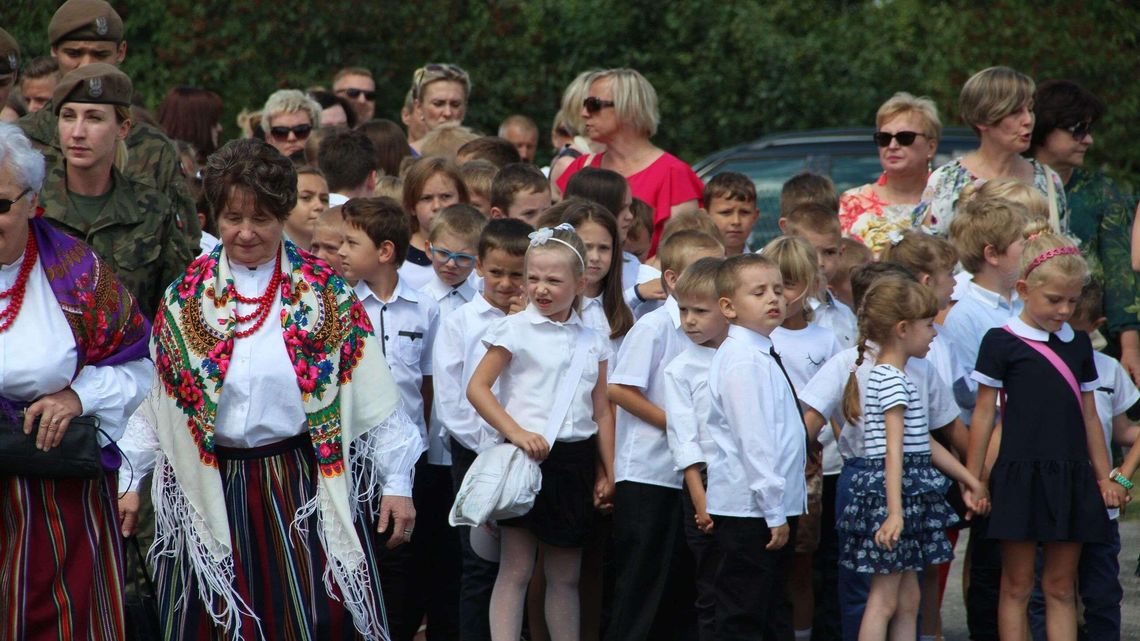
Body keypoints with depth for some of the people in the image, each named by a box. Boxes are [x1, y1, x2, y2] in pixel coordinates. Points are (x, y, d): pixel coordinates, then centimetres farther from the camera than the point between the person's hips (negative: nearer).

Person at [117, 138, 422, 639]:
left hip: (307, 488, -2)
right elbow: (153, 395, 10)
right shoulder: (185, 297, 5)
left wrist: (397, 482, -2)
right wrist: (130, 479, 7)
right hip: (212, 495, 2)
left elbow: (374, 396, 0)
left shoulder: (326, 294, 0)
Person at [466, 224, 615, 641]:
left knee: (565, 576, 11)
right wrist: (515, 432, -18)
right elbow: (477, 387, -7)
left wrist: (606, 473, 11)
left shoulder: (591, 341, 10)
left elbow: (602, 410, 14)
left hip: (575, 461, 4)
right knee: (515, 570, -4)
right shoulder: (515, 329, -3)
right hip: (528, 455, -4)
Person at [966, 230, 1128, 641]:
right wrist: (972, 480, -2)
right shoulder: (1002, 342, -2)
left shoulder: (1079, 345, 12)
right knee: (1017, 586, 1)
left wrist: (1104, 477, 17)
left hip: (1072, 478, 4)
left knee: (1061, 587, 7)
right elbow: (984, 413, 0)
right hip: (1020, 475, -4)